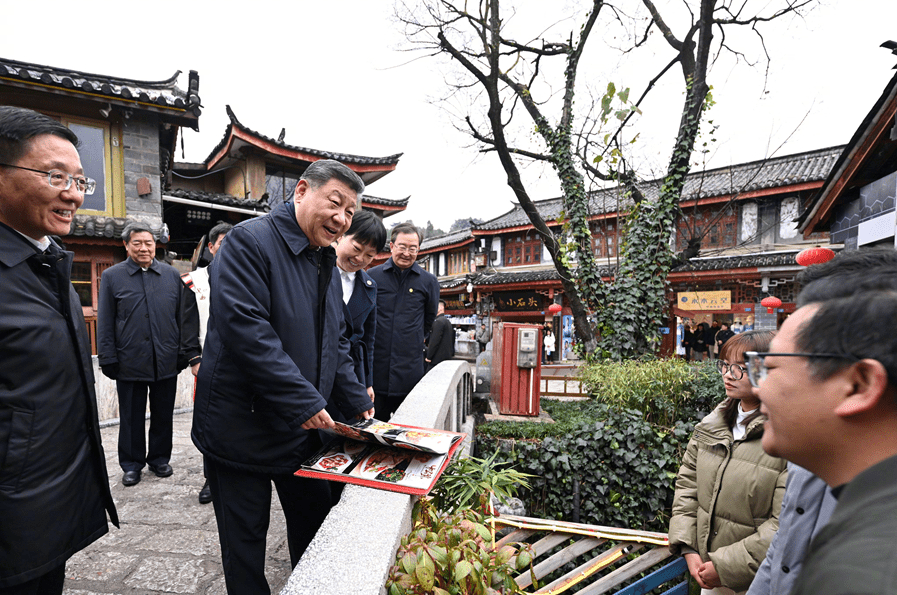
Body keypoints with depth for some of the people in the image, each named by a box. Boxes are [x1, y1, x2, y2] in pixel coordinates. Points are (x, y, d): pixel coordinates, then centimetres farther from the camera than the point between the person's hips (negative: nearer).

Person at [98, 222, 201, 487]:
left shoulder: (172, 275, 6)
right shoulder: (112, 276, 3)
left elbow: (187, 317, 5)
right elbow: (105, 323, 2)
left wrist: (192, 353, 0)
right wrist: (109, 361, -3)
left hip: (167, 361, 1)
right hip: (130, 362, -1)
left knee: (163, 415, 13)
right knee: (131, 417, 12)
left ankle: (160, 458, 29)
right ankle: (131, 464, 28)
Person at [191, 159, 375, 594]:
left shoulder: (327, 264, 9)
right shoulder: (249, 241, -15)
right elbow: (245, 330, -26)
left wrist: (357, 404, 3)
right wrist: (304, 401, -27)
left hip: (304, 430, 7)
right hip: (242, 429, -7)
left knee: (315, 527, 19)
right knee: (245, 545, 12)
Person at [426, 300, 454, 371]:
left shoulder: (438, 321, -14)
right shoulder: (447, 321, 17)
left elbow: (434, 341, -19)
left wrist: (428, 357, -13)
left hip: (437, 358, -10)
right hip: (447, 357, 10)